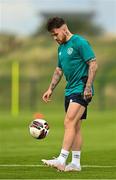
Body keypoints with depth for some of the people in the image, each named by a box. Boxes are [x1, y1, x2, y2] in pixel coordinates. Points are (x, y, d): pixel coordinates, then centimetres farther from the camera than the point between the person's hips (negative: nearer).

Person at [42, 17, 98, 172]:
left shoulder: (80, 42, -10)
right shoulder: (61, 48, 17)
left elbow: (93, 64, -14)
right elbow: (59, 70, 25)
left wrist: (88, 87, -19)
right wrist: (50, 89, 17)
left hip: (81, 90, -9)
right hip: (70, 90, 9)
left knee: (69, 123, -17)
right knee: (75, 127, 9)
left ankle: (62, 160, -22)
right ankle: (76, 163, 11)